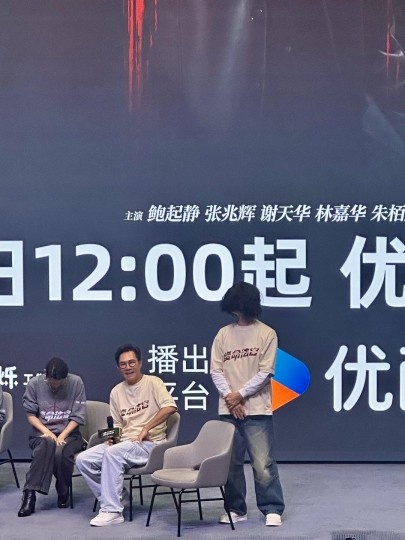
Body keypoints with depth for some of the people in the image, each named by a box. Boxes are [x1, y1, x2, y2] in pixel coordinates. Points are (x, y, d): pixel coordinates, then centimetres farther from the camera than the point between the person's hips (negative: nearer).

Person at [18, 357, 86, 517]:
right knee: (46, 444, -37)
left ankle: (63, 493, -9)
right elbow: (30, 414, 3)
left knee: (60, 452, -35)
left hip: (69, 433, 0)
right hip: (42, 433, 0)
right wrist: (46, 431, -13)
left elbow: (78, 417, -2)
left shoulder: (76, 382, -3)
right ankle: (30, 494, -37)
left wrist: (62, 436, -15)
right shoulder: (34, 383, -1)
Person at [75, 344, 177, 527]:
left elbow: (170, 407, -18)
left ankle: (112, 511, -29)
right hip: (123, 443, 6)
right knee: (83, 460, -12)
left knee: (112, 453, -34)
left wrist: (146, 429, -19)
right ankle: (110, 500, -4)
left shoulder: (153, 382, -2)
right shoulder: (116, 392, 15)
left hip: (150, 443, -6)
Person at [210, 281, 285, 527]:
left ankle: (272, 509, 4)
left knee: (263, 463, -6)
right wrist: (229, 397, -10)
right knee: (231, 462, 7)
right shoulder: (223, 334, 10)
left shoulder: (267, 334, 0)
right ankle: (236, 509, 17)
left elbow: (265, 372, -6)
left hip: (257, 409, -4)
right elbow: (216, 370, 5)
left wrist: (240, 395, -10)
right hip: (229, 409, 4)